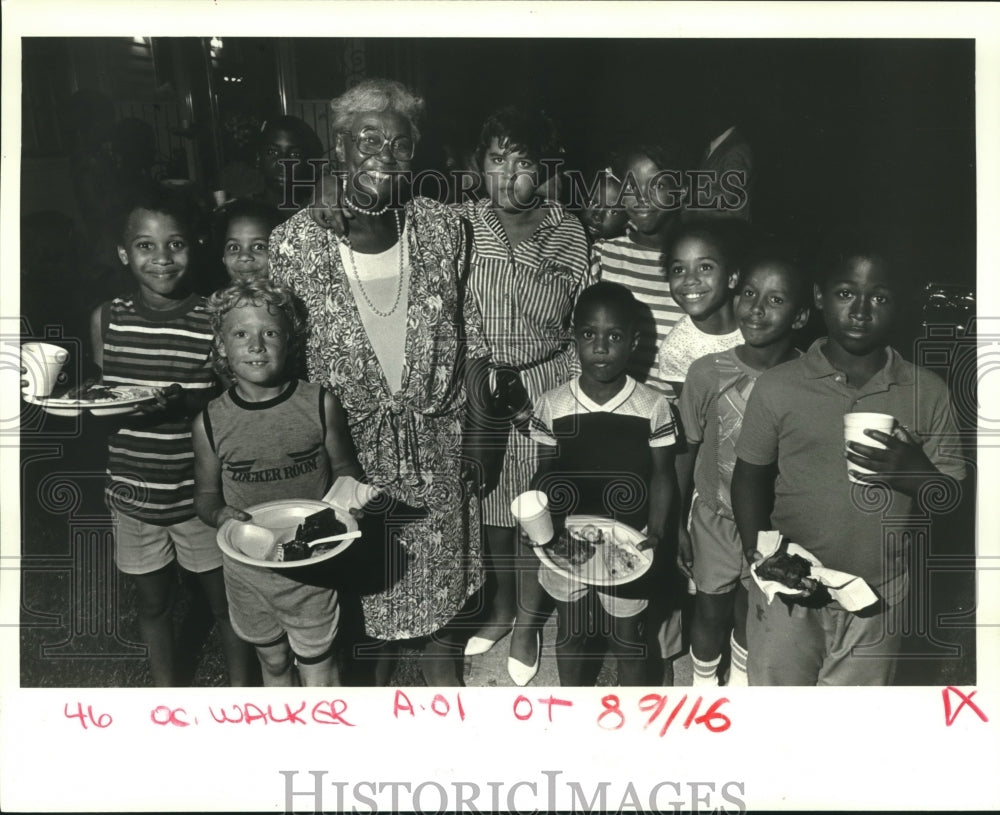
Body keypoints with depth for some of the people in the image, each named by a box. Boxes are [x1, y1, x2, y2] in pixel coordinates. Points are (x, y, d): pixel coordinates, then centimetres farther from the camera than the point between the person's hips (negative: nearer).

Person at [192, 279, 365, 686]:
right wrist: (219, 514, -17)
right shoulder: (210, 422, -7)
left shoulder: (321, 404, -10)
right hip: (246, 566, 2)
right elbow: (205, 493, 4)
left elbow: (345, 469, 2)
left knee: (317, 670, 10)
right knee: (272, 661, 22)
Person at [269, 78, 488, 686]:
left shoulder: (443, 228, -4)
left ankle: (444, 671, 45)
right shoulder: (298, 240, -11)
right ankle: (376, 671, 45)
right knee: (365, 576, 17)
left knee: (443, 566, 18)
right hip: (350, 443, -1)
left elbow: (469, 335, 3)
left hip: (435, 438, 2)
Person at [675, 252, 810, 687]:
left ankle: (741, 676, 53)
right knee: (711, 610, 16)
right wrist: (678, 524, -1)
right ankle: (703, 683, 46)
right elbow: (686, 451, -7)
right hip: (715, 517, -1)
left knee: (751, 610, 22)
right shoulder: (708, 372, -19)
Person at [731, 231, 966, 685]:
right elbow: (751, 476, 2)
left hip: (877, 601, 1)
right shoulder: (778, 387, -7)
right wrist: (759, 554, -12)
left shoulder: (928, 395, -3)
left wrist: (915, 472, -19)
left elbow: (951, 502, 2)